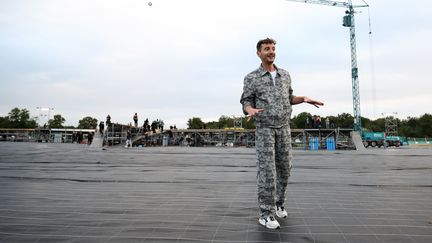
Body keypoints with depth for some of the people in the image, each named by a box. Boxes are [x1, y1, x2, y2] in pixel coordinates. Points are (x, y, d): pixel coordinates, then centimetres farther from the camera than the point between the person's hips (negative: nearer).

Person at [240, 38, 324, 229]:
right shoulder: (251, 78, -4)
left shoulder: (285, 75, 9)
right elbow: (246, 103, -6)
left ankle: (278, 203, 28)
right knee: (267, 171, -10)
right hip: (264, 128, -5)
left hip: (283, 128, 5)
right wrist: (251, 110, -30)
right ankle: (266, 214, -3)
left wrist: (304, 99, 0)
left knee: (284, 168, 9)